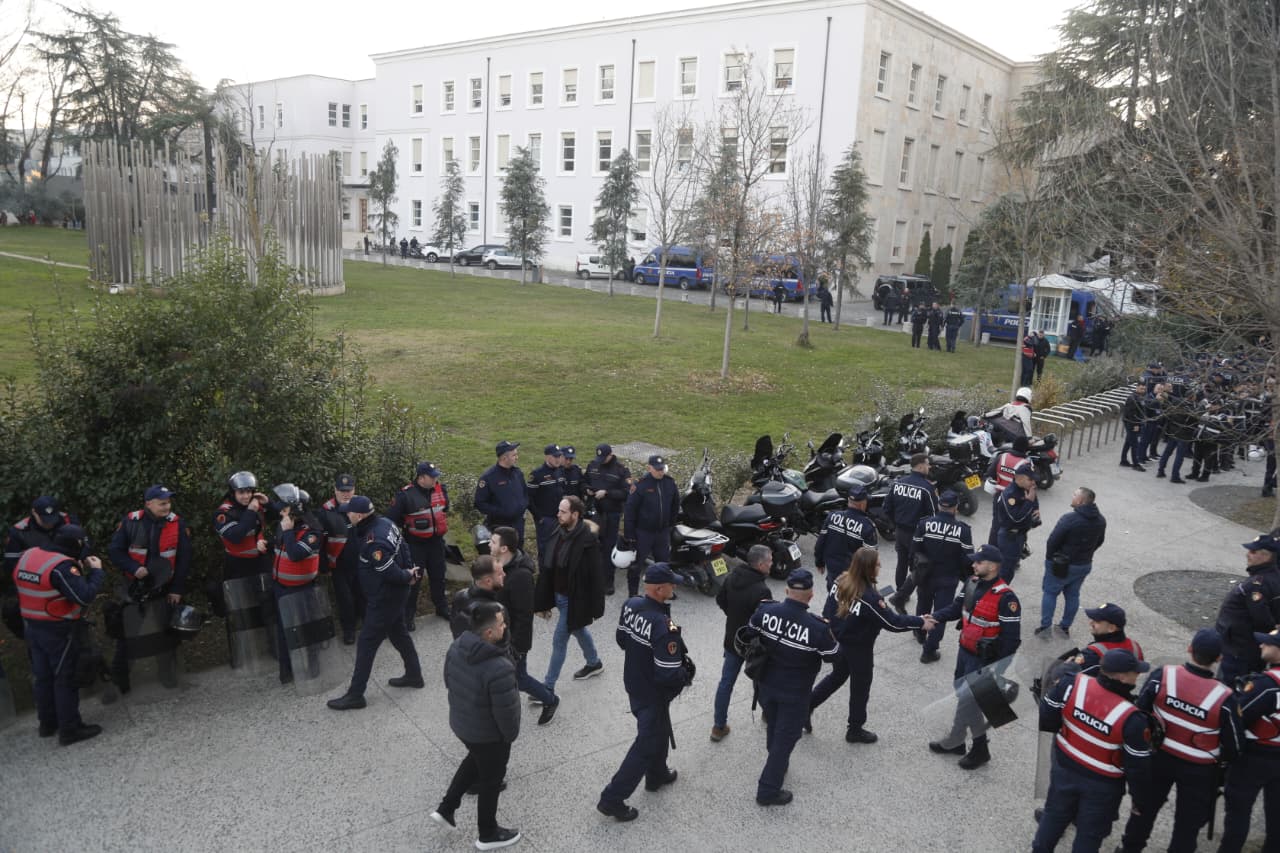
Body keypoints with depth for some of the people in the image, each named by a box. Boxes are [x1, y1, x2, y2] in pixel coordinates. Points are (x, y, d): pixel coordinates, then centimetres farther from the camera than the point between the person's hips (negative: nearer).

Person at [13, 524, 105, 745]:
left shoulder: (27, 556, 0)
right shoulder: (62, 566, -25)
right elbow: (85, 597, -28)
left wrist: (77, 569, 4)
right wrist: (96, 571, -14)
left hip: (31, 627, 8)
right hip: (58, 631, -8)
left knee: (42, 676, 19)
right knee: (65, 679, 4)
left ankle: (48, 723, 32)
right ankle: (70, 729, 12)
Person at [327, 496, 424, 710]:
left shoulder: (373, 542, -31)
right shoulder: (385, 522, -4)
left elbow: (389, 572, -28)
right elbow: (403, 547, 7)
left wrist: (407, 577, -10)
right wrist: (410, 570, 0)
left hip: (384, 597, -9)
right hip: (394, 593, 9)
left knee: (366, 643, 1)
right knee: (398, 632, 24)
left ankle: (355, 695, 11)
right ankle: (414, 675, 38)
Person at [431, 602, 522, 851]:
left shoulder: (457, 647, -13)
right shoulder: (498, 668, -37)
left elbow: (448, 681, 4)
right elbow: (506, 711, -27)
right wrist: (511, 735, -6)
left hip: (460, 723, 7)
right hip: (489, 734, -7)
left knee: (475, 761, 35)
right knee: (491, 782, 17)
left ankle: (446, 808, 39)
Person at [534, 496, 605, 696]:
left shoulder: (588, 541, -23)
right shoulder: (559, 535, -2)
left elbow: (595, 577, -19)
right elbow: (547, 569, 2)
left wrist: (595, 608, -16)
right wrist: (543, 602, 3)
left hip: (574, 600, -7)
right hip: (559, 595, 7)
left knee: (559, 640, -1)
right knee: (578, 630, 25)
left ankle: (548, 687, 12)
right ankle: (594, 663, 49)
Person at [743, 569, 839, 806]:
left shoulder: (765, 610, -17)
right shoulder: (817, 627, -28)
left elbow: (749, 633, 2)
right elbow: (832, 656, -10)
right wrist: (827, 635, 8)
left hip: (767, 684, 5)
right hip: (795, 693, -4)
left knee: (773, 730, 26)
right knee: (784, 738, 9)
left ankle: (777, 765, 49)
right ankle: (768, 791, 17)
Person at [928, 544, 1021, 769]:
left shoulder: (1005, 598, -24)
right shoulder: (972, 583, -1)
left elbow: (1011, 638, -20)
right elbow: (956, 608, 9)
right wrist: (934, 617, -9)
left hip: (983, 660, -8)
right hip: (964, 651, 8)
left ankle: (953, 743, 23)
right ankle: (980, 747, 32)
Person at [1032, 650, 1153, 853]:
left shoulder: (1072, 684, -22)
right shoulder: (1132, 719, -30)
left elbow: (1046, 718, -10)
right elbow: (1138, 767, -18)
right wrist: (1141, 799, 1)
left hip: (1064, 769, 4)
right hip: (1102, 785, -4)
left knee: (1054, 815, 27)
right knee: (1089, 835, 18)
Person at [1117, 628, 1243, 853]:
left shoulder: (1161, 676, -22)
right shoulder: (1224, 698, -26)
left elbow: (1139, 713, -11)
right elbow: (1234, 746, -14)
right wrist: (1222, 758, 8)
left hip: (1159, 758, 3)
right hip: (1198, 770, -3)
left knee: (1146, 806, 25)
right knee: (1189, 822, 20)